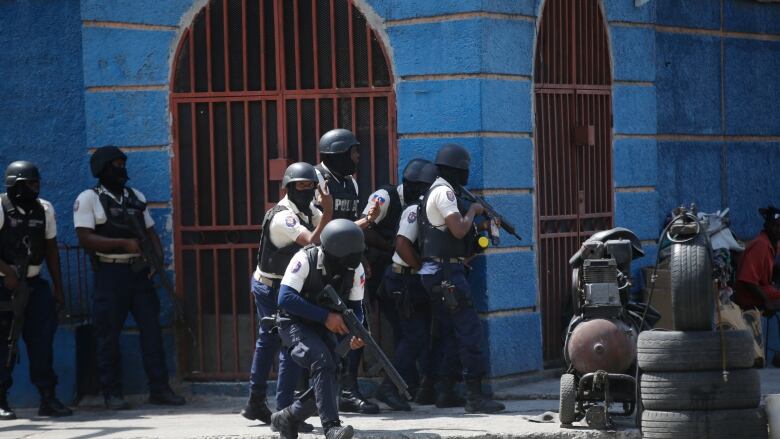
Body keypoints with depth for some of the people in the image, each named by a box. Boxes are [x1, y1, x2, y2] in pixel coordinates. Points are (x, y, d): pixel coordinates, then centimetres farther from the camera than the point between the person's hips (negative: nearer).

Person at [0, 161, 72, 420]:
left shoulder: (44, 210, 8)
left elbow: (51, 251, 14)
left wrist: (58, 289, 12)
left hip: (34, 283, 5)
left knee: (42, 340, 1)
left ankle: (48, 398, 5)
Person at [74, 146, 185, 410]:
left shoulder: (136, 197, 16)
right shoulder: (89, 199, -2)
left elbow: (150, 230, 17)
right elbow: (85, 238, -12)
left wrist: (158, 257, -2)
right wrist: (124, 244, -18)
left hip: (139, 271, 5)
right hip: (110, 273, -5)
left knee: (152, 328, 1)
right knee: (109, 334, -1)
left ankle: (159, 388, 4)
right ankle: (112, 393, 4)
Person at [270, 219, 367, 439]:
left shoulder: (355, 269, -10)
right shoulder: (305, 260, -26)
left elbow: (355, 306, -1)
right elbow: (285, 299, -32)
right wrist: (326, 316, -36)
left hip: (323, 329, 6)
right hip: (295, 324, -6)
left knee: (331, 376, -7)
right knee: (322, 360, -30)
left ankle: (286, 418, 17)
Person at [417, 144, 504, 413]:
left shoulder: (437, 191, 18)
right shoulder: (444, 192, -13)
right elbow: (458, 229, -21)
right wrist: (473, 211, -4)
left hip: (436, 273, 11)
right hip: (447, 272, -11)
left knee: (450, 332, 14)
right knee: (469, 330, -12)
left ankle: (446, 391, 17)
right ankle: (475, 396, -15)